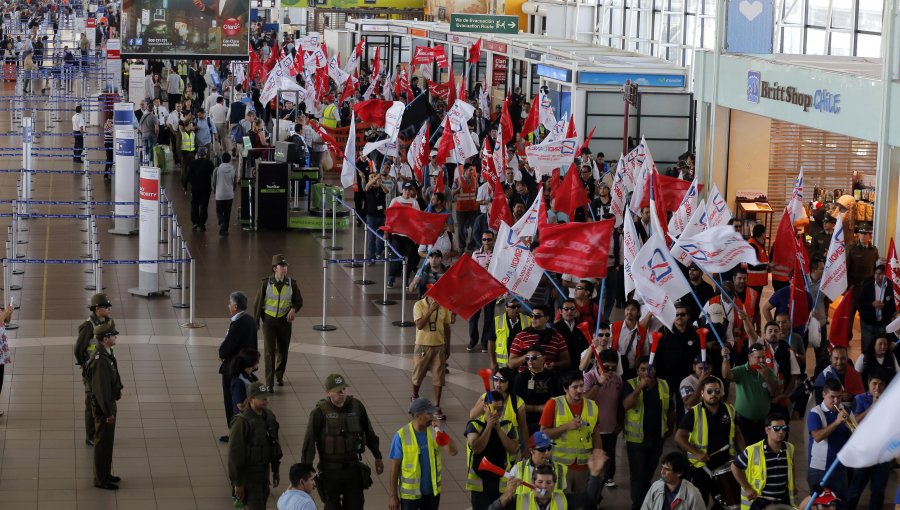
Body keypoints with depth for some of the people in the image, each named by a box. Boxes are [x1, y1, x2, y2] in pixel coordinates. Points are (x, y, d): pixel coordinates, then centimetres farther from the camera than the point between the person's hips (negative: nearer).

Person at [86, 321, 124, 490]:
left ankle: (105, 474, 32)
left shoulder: (107, 354, 5)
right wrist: (108, 412, -22)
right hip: (103, 407, -10)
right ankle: (100, 479, 10)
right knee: (103, 443, 1)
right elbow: (100, 389, -26)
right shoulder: (100, 360, -27)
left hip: (109, 403, 10)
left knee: (107, 442, 20)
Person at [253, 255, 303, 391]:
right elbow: (258, 303, -1)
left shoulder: (292, 283, -5)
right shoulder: (266, 283, -10)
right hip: (269, 320, -2)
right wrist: (256, 322, 1)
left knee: (283, 350, 14)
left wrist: (293, 309, -16)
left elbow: (299, 301, 6)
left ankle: (279, 376, 38)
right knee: (270, 351, -9)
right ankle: (269, 383, -7)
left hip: (284, 320, 2)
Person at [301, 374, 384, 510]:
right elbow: (309, 442, -12)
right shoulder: (320, 412, -14)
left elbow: (369, 433, 10)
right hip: (330, 469, -3)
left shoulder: (356, 406, -3)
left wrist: (378, 457, 15)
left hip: (353, 467, 3)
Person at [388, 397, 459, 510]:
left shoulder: (434, 431, -5)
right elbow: (394, 468, -11)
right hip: (410, 494, -4)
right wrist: (393, 496, -8)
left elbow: (453, 452, -13)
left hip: (432, 491, 4)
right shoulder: (401, 436, -16)